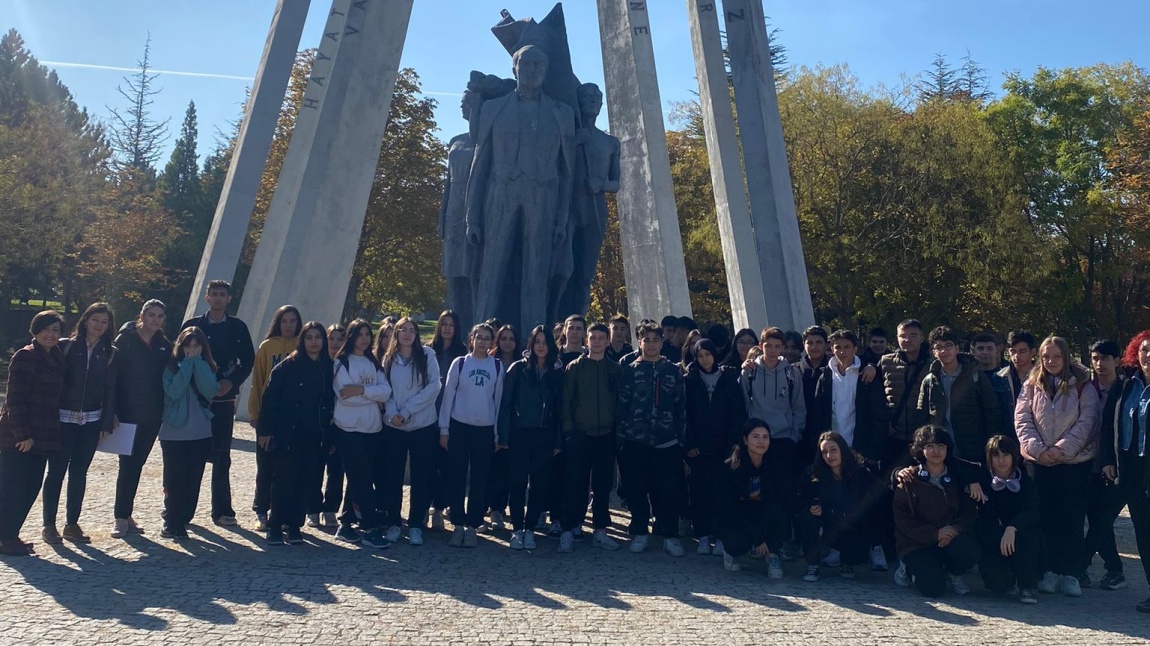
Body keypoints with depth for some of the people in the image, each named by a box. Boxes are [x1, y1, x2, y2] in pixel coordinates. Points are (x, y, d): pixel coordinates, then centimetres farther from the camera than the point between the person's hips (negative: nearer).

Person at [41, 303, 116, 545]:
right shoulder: (66, 346, -1)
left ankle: (72, 524, 16)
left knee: (79, 472, 8)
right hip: (63, 418, -2)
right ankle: (49, 525, 9)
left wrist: (107, 423, 0)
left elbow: (110, 389, 5)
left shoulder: (110, 354, 6)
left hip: (91, 421, 2)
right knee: (56, 471, 1)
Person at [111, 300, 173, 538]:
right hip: (128, 413, -4)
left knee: (136, 464, 10)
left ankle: (126, 515, 20)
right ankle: (121, 518, 5)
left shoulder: (164, 345, 8)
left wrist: (166, 411, 4)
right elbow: (112, 376, -8)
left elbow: (169, 378, 11)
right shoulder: (125, 340, -5)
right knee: (128, 464, -4)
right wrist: (113, 411, -13)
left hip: (152, 416, 4)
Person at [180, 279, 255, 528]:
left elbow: (249, 360, 5)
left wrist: (232, 382, -9)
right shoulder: (192, 325, 6)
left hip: (224, 398, 0)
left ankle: (222, 510, 6)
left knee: (221, 455, 1)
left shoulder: (238, 327, 5)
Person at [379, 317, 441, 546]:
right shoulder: (388, 358, 6)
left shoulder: (427, 355, -2)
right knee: (392, 476, 6)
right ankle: (392, 522, 19)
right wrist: (392, 412, -14)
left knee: (421, 477, 3)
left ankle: (416, 525, 13)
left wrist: (407, 411, -13)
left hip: (423, 424, -2)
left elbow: (433, 387, -9)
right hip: (393, 426, 2)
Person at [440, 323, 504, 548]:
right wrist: (444, 428, -1)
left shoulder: (498, 366, 3)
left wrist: (498, 433, 4)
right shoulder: (459, 363, 1)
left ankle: (472, 526, 14)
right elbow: (448, 395, 2)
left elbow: (499, 399, 6)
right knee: (457, 478, 4)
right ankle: (458, 525, 14)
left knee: (479, 480, 5)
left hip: (485, 429, 1)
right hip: (459, 426, 0)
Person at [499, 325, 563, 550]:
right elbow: (506, 403, -2)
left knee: (539, 484, 5)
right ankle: (517, 529, 12)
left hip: (544, 436, 2)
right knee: (517, 483, 2)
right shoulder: (518, 369, 0)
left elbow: (560, 407, 5)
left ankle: (530, 529, 18)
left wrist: (558, 440, 1)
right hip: (519, 433, -2)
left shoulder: (557, 372, 5)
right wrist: (503, 435, -7)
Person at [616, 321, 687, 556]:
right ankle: (639, 533, 18)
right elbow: (621, 405, 4)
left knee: (668, 490, 0)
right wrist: (621, 435, -3)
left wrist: (682, 438, 2)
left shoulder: (674, 371, 8)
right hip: (635, 442, 0)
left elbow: (681, 406, 7)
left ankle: (670, 535, 11)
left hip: (666, 442, 0)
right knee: (637, 490, 6)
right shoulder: (630, 371, 6)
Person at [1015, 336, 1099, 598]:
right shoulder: (1032, 386, 6)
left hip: (1075, 462, -1)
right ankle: (1050, 569, 14)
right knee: (1046, 517, 5)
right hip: (1040, 463, 2)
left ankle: (1070, 572, 10)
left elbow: (1086, 423, -6)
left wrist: (1061, 449, -15)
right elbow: (1022, 419, 1)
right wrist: (1037, 448, -13)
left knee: (1072, 518, 2)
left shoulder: (1083, 387, 0)